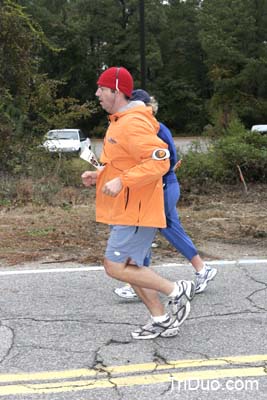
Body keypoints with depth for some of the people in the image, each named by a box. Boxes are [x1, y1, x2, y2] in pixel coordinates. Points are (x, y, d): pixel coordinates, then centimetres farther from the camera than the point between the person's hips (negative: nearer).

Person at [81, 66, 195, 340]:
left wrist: (121, 181, -28)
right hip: (125, 209, 10)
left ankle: (176, 291, 1)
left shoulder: (133, 124, -18)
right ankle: (162, 319, 20)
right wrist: (99, 175, 10)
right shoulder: (119, 122, 15)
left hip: (136, 211, -10)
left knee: (115, 267, -10)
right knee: (128, 266, 12)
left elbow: (160, 161, -26)